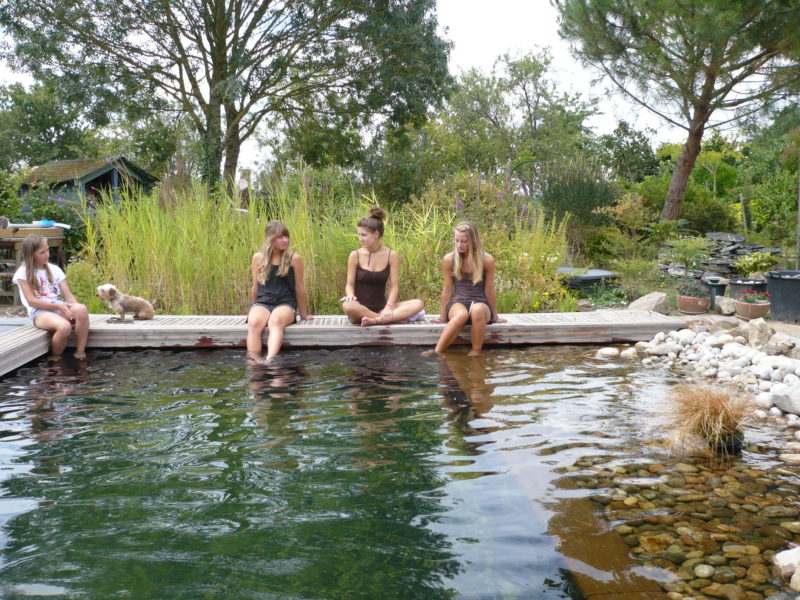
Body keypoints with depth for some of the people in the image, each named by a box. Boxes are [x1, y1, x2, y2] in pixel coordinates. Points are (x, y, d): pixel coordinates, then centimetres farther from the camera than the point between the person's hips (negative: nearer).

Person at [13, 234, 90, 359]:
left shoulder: (54, 269, 17)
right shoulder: (23, 273, 4)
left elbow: (68, 295, 8)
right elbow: (31, 301, -5)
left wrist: (76, 310, -13)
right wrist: (57, 306, -17)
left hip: (60, 308, 4)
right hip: (40, 312, -4)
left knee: (82, 309, -33)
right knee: (64, 327, -38)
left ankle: (80, 353, -21)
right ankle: (55, 358, -8)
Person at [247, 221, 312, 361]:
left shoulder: (294, 259, 4)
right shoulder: (258, 258, 10)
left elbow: (299, 287, 10)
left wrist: (303, 314, 16)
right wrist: (254, 308, 26)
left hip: (285, 303, -2)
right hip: (262, 302, 2)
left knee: (276, 321, -38)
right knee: (253, 323, -34)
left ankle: (270, 361, -56)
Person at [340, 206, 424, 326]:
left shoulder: (391, 255, 0)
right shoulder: (355, 255, -2)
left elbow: (394, 285, -3)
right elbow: (350, 284, 1)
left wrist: (388, 307, -20)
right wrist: (350, 295, -23)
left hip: (381, 307, 2)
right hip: (360, 309, -2)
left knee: (418, 304, -19)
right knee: (348, 306, -39)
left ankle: (376, 320, -30)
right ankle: (399, 316, -26)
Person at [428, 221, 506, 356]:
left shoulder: (487, 260, -6)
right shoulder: (449, 259, -4)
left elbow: (489, 290, 2)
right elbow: (447, 289, 4)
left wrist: (495, 316, 10)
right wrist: (443, 316, 8)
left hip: (480, 303, 0)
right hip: (457, 302, 0)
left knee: (477, 310, -39)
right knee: (461, 314, -38)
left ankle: (475, 352, -28)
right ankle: (437, 352, -37)